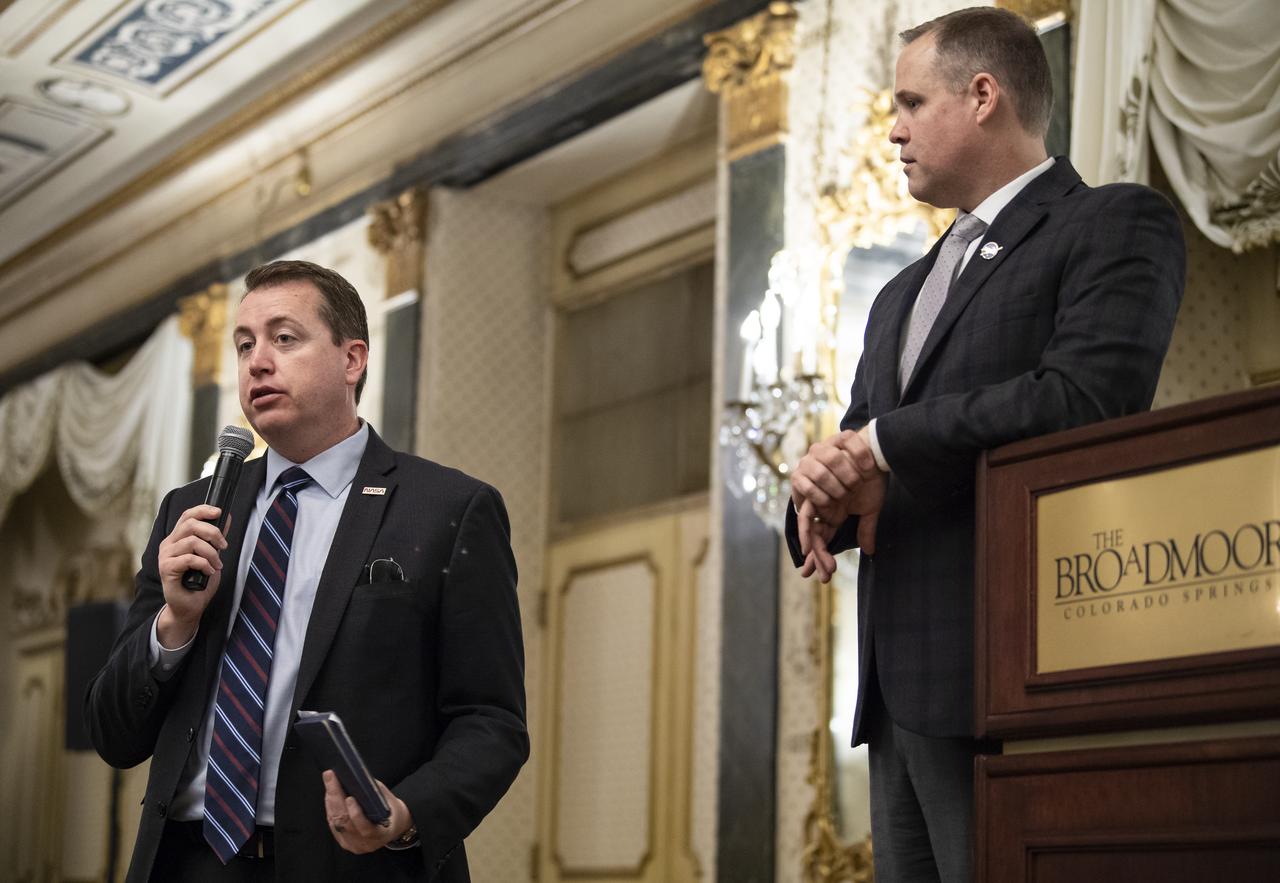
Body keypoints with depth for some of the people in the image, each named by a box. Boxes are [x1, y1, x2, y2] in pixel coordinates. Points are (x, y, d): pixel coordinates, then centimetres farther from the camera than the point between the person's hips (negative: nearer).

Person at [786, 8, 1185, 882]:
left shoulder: (1118, 224, 1)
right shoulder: (905, 293, 27)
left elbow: (1087, 399, -16)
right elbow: (856, 456, 22)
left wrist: (883, 444, -8)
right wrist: (826, 486, -4)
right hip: (901, 692, 8)